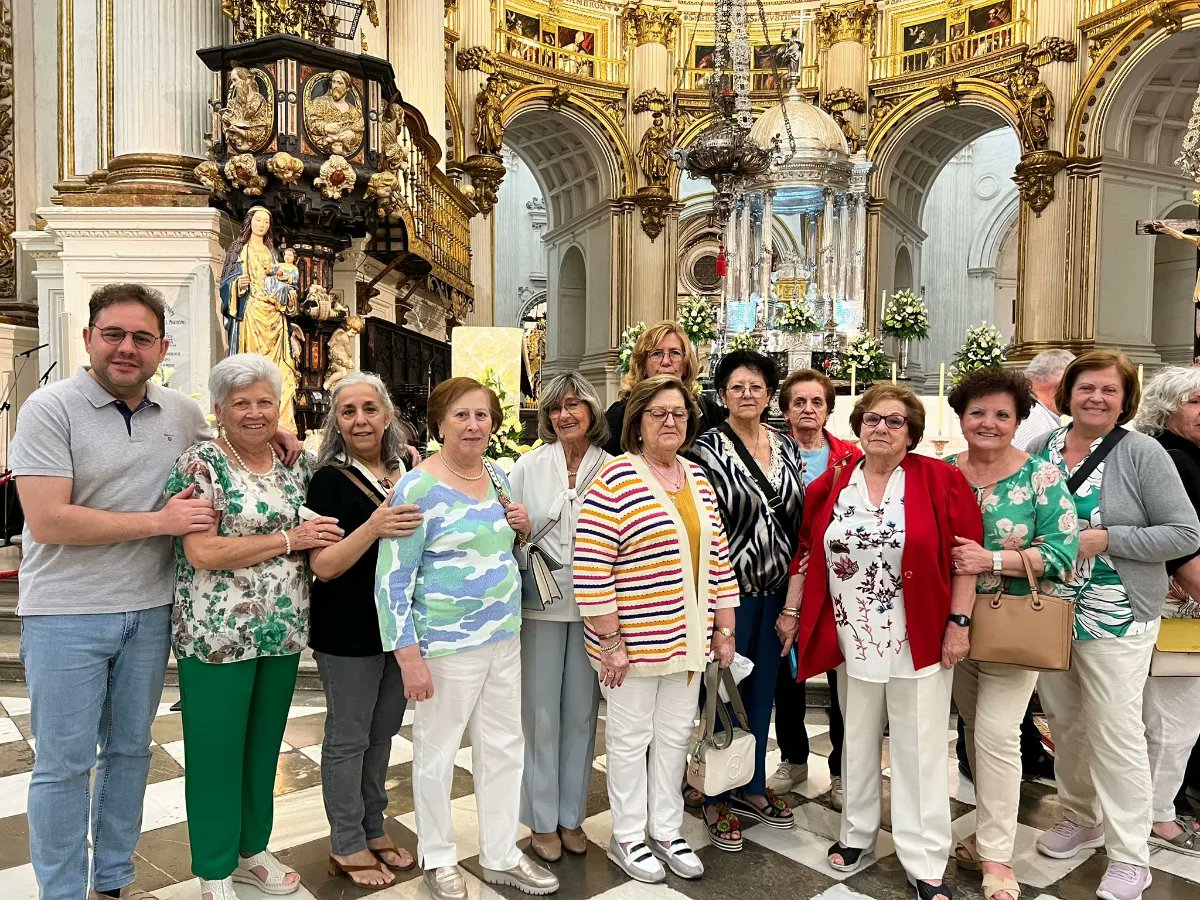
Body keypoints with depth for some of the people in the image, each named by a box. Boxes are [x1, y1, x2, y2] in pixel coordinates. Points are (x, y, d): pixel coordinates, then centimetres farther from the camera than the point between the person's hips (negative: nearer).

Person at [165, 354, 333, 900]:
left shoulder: (295, 464, 7)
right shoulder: (201, 462, -10)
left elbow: (316, 535, 18)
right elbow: (201, 552, -19)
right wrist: (289, 539, -18)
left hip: (284, 632, 6)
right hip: (217, 634, -5)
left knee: (265, 745, 17)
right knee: (216, 750, 8)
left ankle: (252, 849, 36)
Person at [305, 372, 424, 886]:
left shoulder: (406, 474, 4)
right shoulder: (329, 480, -12)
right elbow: (323, 565, -18)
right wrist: (373, 527, -34)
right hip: (349, 630, -5)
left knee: (383, 732, 18)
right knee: (348, 737, 8)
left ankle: (374, 828, 36)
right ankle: (347, 846, 26)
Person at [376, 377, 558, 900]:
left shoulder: (497, 477, 5)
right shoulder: (417, 489, -16)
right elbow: (392, 580, -16)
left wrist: (522, 528, -2)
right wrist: (409, 656, -19)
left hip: (504, 637, 7)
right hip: (445, 644, -6)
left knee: (504, 746, 16)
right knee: (437, 752, 11)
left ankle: (501, 856, 34)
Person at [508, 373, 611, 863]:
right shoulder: (529, 466, -1)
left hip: (592, 607, 1)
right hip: (541, 604, -1)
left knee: (581, 712, 12)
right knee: (541, 713, 7)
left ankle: (571, 815, 29)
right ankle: (542, 820, 25)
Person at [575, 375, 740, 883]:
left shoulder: (698, 479, 7)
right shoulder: (616, 479, -14)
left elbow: (718, 557, 11)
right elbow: (591, 568, -17)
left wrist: (725, 631, 10)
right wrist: (609, 643, -16)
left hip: (689, 641, 6)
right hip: (635, 643, -6)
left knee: (674, 736, 18)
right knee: (631, 739, 11)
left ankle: (667, 831, 36)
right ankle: (626, 838, 30)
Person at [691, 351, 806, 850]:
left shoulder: (787, 448, 6)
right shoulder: (709, 448, -9)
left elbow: (800, 517, 11)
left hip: (777, 591, 5)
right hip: (731, 589, -5)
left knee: (763, 691, 16)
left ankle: (752, 788, 35)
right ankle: (717, 800, 24)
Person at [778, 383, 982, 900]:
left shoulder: (941, 480, -7)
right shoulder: (830, 485, 2)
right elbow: (807, 553, 7)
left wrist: (959, 622, -9)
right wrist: (791, 611, 8)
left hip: (919, 641, -3)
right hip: (853, 640, 3)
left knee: (919, 750, 7)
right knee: (857, 740, 18)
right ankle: (857, 834, 36)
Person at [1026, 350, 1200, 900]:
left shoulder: (1142, 453, -9)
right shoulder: (1042, 448, 3)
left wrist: (1104, 539, -20)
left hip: (1114, 617, -4)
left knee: (1115, 730, 1)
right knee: (1064, 722, 16)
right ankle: (1080, 817, 37)